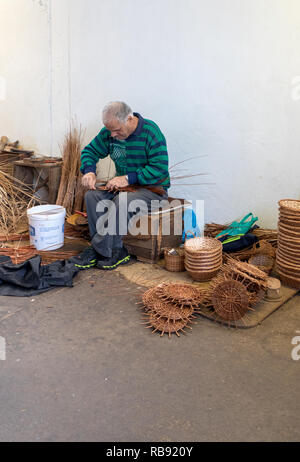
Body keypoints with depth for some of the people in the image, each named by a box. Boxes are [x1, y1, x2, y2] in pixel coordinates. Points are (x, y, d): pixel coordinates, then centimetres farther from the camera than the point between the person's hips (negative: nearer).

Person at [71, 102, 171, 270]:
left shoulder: (151, 132, -18)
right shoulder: (109, 132, 1)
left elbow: (160, 168, -23)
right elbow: (90, 151, 13)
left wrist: (128, 178, -28)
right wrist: (89, 171, -9)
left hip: (153, 188, -6)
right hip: (125, 185, 7)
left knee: (122, 201, -35)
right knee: (93, 195, -18)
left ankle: (102, 249, -19)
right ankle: (117, 251, -18)